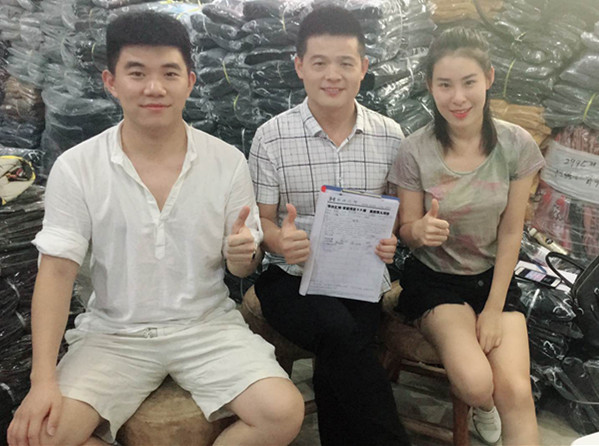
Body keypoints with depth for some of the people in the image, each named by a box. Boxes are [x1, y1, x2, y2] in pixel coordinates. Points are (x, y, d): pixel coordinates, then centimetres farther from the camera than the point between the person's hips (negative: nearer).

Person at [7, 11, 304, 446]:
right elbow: (57, 269, -6)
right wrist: (43, 381, -16)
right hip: (114, 331, 0)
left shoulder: (227, 161, -5)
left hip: (207, 324, 1)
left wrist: (242, 254, -23)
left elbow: (243, 266, 3)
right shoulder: (75, 167, -6)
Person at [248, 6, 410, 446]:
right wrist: (279, 240, -21)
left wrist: (392, 239, -10)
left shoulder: (390, 135, 3)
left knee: (335, 363, -26)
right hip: (291, 277, -1)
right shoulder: (272, 137, -3)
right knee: (341, 333, -30)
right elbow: (261, 220, 2)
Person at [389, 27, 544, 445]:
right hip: (434, 278, -1)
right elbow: (408, 233, -4)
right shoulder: (416, 150, -15)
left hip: (494, 276, 2)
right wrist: (419, 231, -29)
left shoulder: (516, 144, -10)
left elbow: (511, 231, -5)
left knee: (515, 391, -20)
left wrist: (495, 308, -7)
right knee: (475, 383, -20)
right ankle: (483, 407, 14)